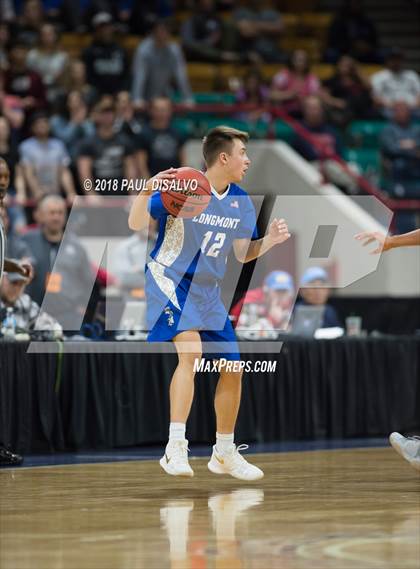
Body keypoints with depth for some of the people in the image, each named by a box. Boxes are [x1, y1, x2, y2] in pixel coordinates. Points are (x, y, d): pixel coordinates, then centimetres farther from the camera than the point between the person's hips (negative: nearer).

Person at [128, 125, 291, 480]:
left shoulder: (240, 201, 3)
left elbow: (243, 254, 11)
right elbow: (136, 225, -19)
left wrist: (271, 239, -8)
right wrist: (146, 191, -38)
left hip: (208, 291, 7)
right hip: (169, 282, -7)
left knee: (233, 368, 7)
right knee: (191, 350, -29)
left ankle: (224, 454, 25)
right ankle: (176, 448, -29)